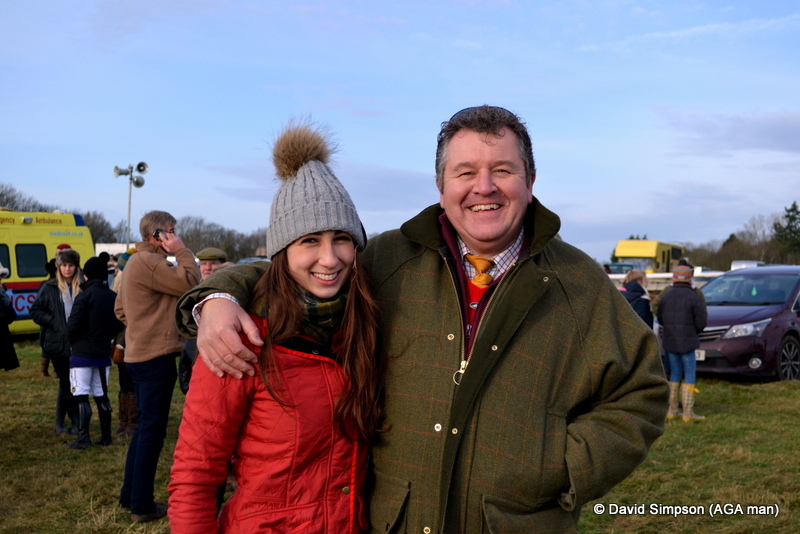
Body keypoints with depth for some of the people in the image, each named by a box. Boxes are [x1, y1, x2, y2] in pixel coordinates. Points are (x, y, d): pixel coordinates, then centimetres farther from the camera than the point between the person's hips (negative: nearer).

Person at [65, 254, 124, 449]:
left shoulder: (85, 296, -14)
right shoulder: (114, 297, 3)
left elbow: (73, 327, -15)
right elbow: (118, 326, 9)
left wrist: (74, 342, 5)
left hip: (82, 354, -6)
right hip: (103, 354, 6)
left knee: (80, 396, -1)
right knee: (101, 395, 14)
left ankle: (83, 439, -4)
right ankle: (106, 436, 18)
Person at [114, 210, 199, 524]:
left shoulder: (136, 261, 17)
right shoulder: (149, 262, -17)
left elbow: (120, 308, 22)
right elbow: (190, 283, -20)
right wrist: (182, 251, -11)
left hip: (140, 354, 11)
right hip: (156, 357, -11)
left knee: (145, 427, 19)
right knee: (152, 431, -2)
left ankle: (130, 496, 28)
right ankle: (142, 506, 6)